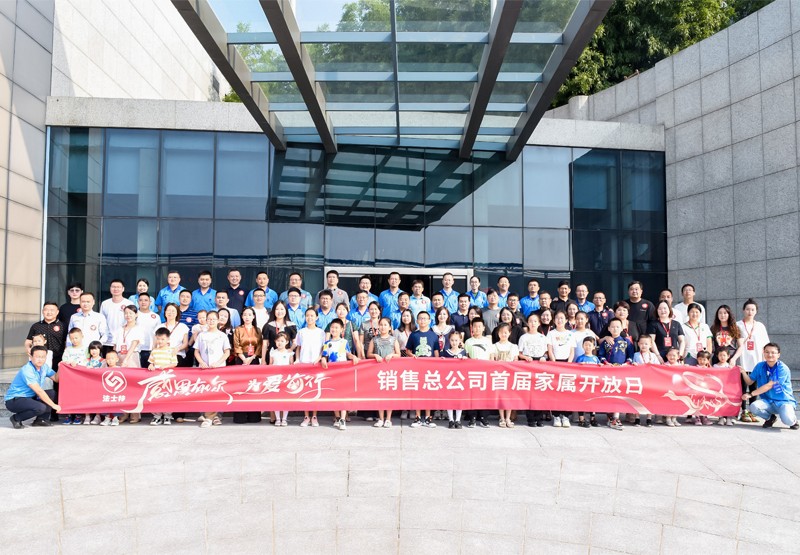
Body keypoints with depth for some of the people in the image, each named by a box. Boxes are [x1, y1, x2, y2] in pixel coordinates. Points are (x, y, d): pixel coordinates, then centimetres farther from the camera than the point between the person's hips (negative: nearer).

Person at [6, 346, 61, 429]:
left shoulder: (44, 367, 1)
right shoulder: (27, 370, -23)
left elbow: (56, 379, 8)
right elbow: (39, 391, -24)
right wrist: (53, 405, -22)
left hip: (29, 397, 9)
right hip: (14, 400, -9)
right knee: (40, 407, -30)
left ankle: (41, 419, 0)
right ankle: (16, 418, -6)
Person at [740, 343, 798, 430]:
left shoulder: (783, 369, -15)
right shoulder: (760, 366, 1)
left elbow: (769, 386, -21)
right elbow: (750, 382, 6)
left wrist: (751, 394, -23)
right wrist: (744, 372, -13)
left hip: (784, 401, -4)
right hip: (768, 401, 4)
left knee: (787, 420, -32)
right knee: (754, 406, -28)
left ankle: (793, 420, 10)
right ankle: (770, 417, 7)